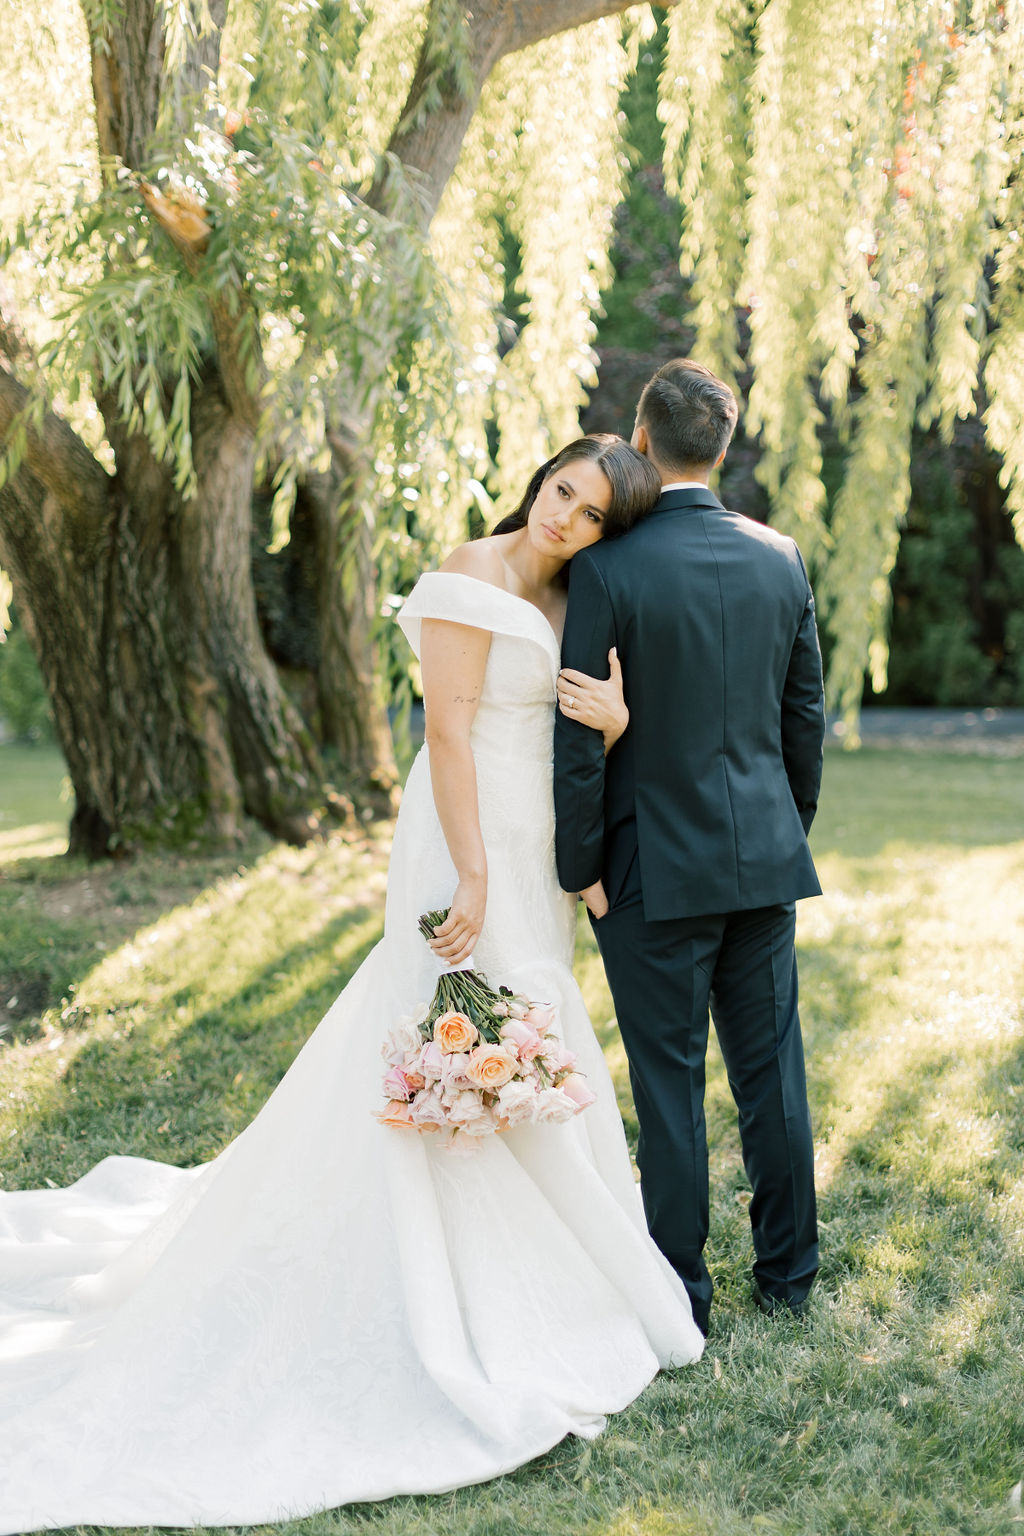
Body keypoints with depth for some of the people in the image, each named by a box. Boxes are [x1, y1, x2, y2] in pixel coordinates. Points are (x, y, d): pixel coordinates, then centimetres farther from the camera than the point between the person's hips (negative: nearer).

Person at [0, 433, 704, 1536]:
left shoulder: (565, 600, 11)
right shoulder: (474, 579, -14)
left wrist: (613, 727, -12)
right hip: (472, 840, -9)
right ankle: (467, 1315, 5)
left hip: (532, 847, 9)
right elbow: (447, 730, -19)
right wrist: (474, 877, -23)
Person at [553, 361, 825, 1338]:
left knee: (669, 1082, 5)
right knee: (770, 1067, 13)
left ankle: (680, 1290, 14)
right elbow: (805, 717, 8)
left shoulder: (606, 569, -14)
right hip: (765, 856, 5)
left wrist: (580, 865, -4)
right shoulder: (779, 558, 1)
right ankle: (788, 1272, 24)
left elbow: (579, 735, -13)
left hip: (657, 865, -4)